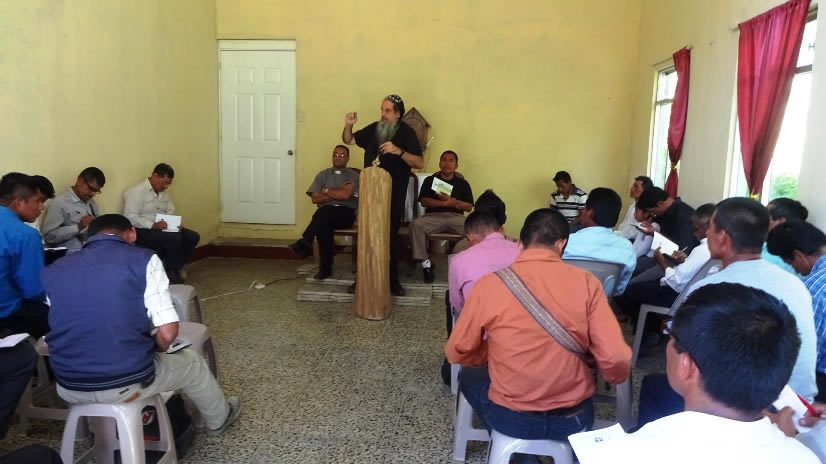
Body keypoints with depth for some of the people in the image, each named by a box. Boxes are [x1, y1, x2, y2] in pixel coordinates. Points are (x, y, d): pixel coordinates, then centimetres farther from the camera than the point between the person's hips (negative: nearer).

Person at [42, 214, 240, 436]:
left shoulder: (53, 271, 5)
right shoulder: (143, 260, -8)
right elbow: (167, 333, -14)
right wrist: (156, 349, 9)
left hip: (69, 387, 5)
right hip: (128, 383, -4)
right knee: (191, 361, 26)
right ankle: (218, 420, 49)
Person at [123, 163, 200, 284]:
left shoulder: (164, 192, 13)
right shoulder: (137, 191, -12)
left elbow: (171, 211, 13)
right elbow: (130, 218, -19)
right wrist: (153, 225, -28)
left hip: (162, 228, 8)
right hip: (142, 231, -8)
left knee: (193, 236, -9)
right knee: (175, 238, -30)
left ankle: (175, 266, 3)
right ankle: (172, 272, -9)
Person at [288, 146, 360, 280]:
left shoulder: (354, 176, 7)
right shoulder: (323, 175, 16)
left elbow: (346, 195, -11)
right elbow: (315, 199, 5)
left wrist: (326, 190, 0)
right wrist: (337, 192, -2)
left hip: (346, 214, -2)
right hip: (325, 215, 2)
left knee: (326, 210, -36)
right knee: (324, 226, -35)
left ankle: (305, 242, -37)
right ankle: (325, 268, -30)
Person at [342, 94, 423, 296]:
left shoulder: (406, 132, -7)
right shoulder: (374, 129, 6)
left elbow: (420, 163, -14)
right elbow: (348, 140, 16)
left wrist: (398, 151, -28)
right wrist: (348, 126, -4)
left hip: (394, 195, -4)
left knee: (390, 237, 4)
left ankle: (393, 280, 15)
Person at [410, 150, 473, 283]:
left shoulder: (463, 183, 17)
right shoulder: (430, 180, 15)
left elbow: (469, 207, 8)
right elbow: (424, 202, 2)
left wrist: (453, 202, -10)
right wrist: (444, 203, -10)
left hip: (456, 217, 0)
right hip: (434, 216, 0)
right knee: (415, 224, -32)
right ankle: (425, 262, -25)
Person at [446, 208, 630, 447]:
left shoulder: (489, 284, -13)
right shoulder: (586, 282, -11)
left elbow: (457, 353, -4)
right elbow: (617, 360, -13)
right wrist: (614, 377, 10)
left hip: (510, 418, -2)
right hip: (573, 418, 2)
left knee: (469, 375, 30)